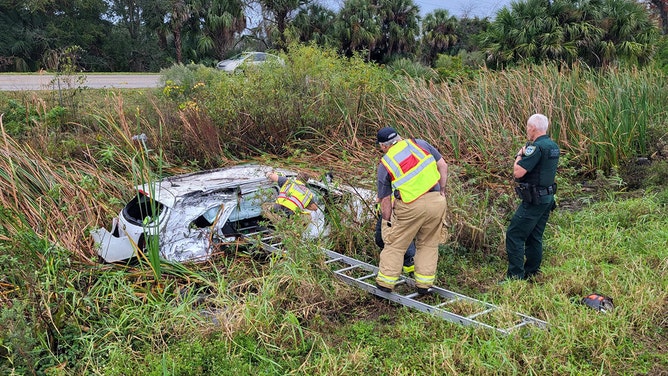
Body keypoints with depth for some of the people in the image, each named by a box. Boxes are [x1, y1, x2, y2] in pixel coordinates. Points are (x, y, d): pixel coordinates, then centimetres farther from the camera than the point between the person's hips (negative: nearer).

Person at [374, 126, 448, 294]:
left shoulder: (385, 165, 5)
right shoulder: (419, 144, 10)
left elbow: (385, 200, 7)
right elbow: (443, 165, 10)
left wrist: (387, 222, 17)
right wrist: (442, 190, 18)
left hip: (411, 206, -3)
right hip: (437, 201, 3)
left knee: (395, 244, 13)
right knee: (428, 244, 18)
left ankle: (385, 282, 22)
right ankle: (424, 284, 25)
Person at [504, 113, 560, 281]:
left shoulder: (536, 147, -19)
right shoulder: (553, 146, 11)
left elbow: (518, 172, -23)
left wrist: (519, 156, -6)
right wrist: (525, 154, 11)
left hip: (534, 200, -10)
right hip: (548, 198, 10)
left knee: (514, 235, -5)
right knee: (534, 237, 16)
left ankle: (515, 276, -5)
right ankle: (531, 274, 23)